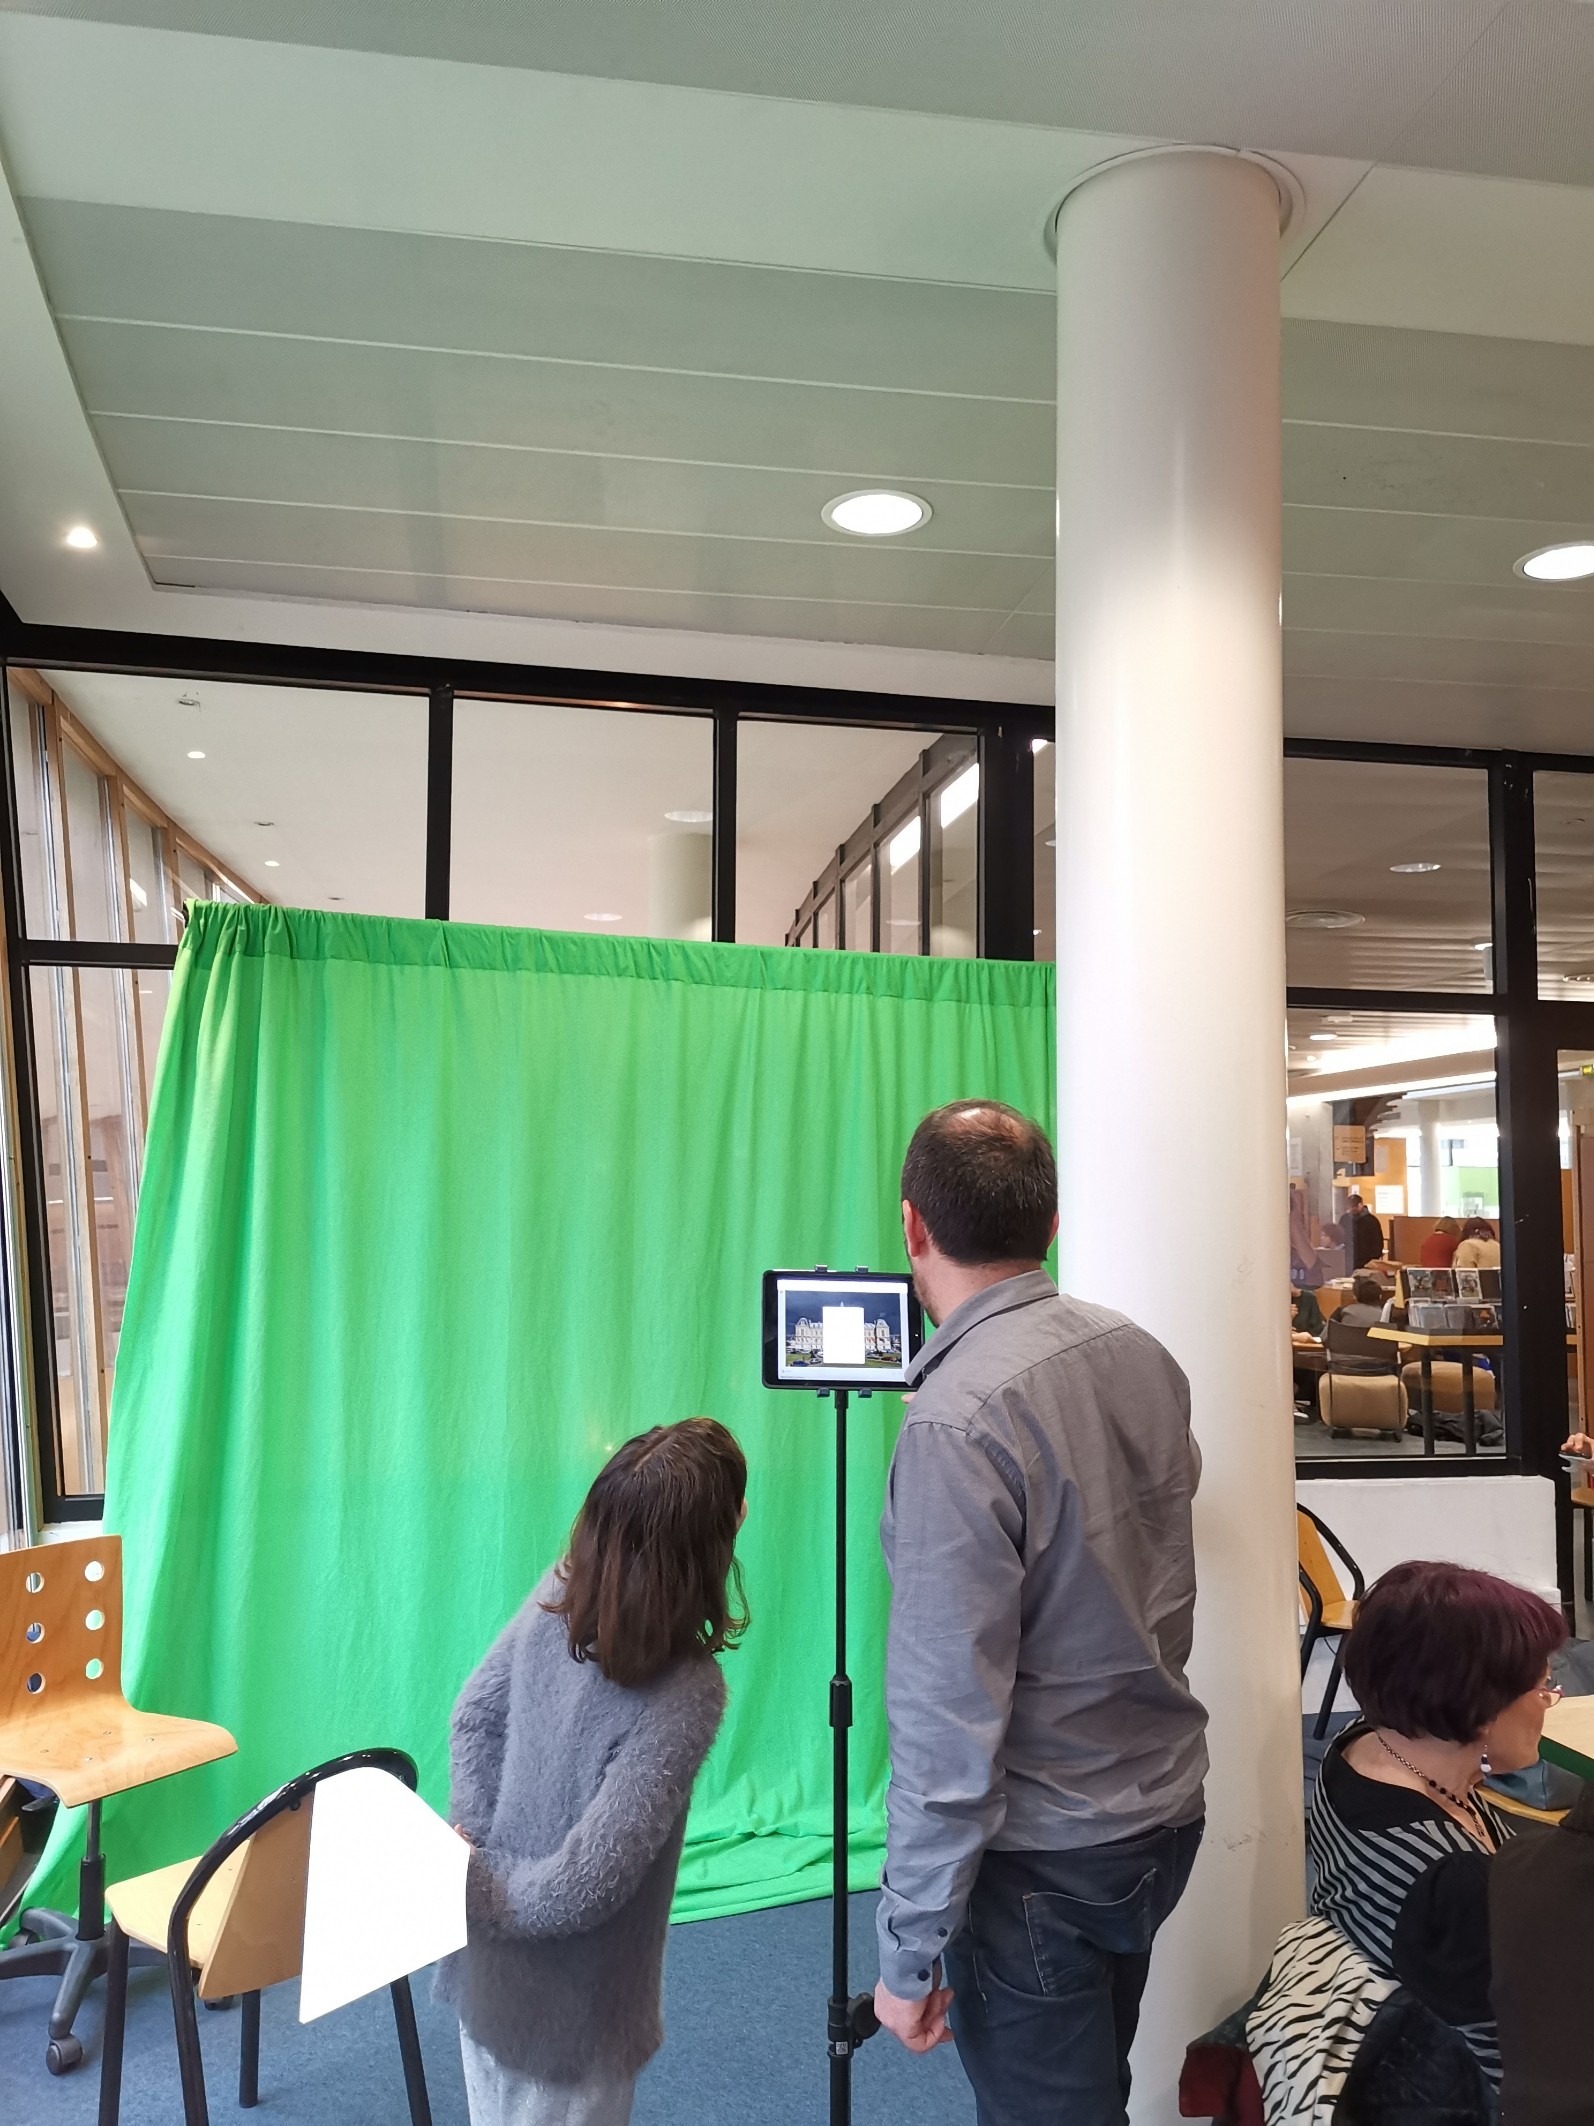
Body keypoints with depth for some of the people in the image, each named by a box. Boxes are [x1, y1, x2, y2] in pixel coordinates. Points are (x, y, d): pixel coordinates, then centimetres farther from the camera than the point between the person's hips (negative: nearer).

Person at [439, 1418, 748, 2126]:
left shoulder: (554, 1593, -14)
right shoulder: (685, 1694, -30)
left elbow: (473, 1720, -3)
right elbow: (584, 1887, -28)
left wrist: (483, 1851, -5)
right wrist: (475, 1888, -14)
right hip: (569, 2018, -6)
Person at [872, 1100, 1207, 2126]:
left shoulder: (957, 1422, -28)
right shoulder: (1142, 1354, -5)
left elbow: (949, 1722, -26)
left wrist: (910, 1953, -15)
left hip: (1044, 1857, -7)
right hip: (1167, 1811, 7)